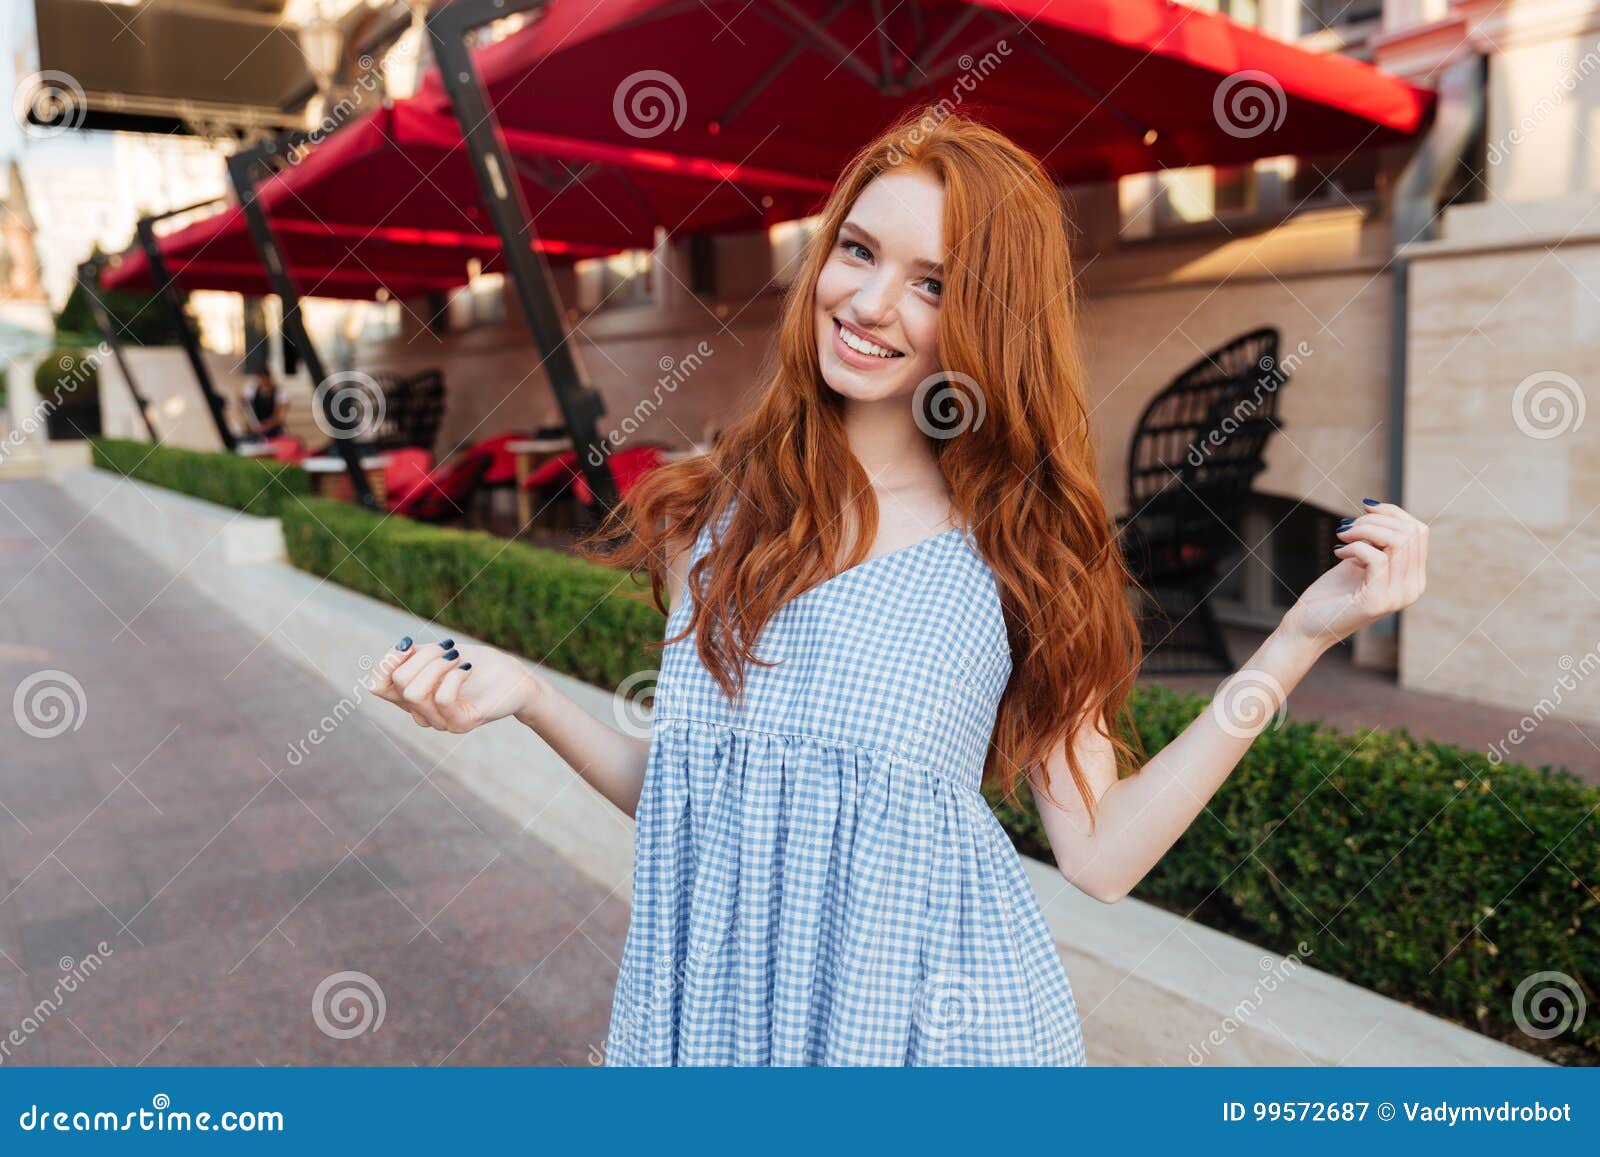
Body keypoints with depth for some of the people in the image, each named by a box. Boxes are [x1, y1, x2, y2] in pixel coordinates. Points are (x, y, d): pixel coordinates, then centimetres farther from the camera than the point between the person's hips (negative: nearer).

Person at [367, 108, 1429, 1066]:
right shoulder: (715, 513, -1)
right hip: (720, 1009, 3)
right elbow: (682, 797, 6)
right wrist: (528, 693, -8)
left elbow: (1101, 854, -9)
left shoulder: (1020, 543, -6)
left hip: (929, 1016, -2)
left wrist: (1304, 636, -12)